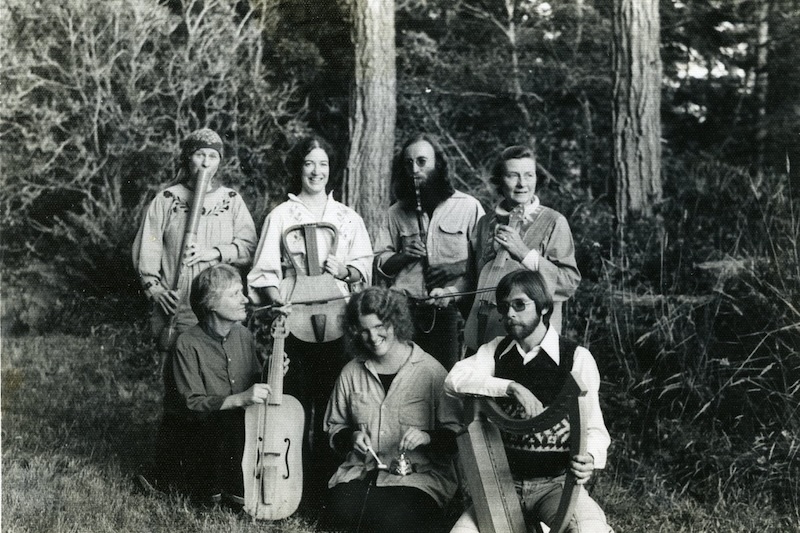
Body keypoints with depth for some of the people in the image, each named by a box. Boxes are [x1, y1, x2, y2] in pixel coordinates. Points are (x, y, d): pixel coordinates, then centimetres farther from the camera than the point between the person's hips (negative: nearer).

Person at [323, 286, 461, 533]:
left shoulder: (430, 371, -5)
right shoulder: (351, 372, 8)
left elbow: (456, 434, -3)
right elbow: (334, 427, 19)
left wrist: (428, 437, -22)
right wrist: (351, 436, -2)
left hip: (420, 473, -3)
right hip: (361, 471, 4)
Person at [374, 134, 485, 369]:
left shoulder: (468, 206, 3)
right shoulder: (397, 212, 14)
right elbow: (380, 263, 14)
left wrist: (457, 268, -13)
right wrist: (404, 256, -5)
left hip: (452, 312, -2)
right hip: (406, 313, 2)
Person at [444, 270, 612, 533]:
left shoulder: (577, 358, -4)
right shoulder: (496, 351, 6)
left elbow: (594, 428, -7)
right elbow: (454, 380, -11)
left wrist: (588, 457, -30)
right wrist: (512, 387, -24)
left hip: (557, 483, -2)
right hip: (504, 481, 3)